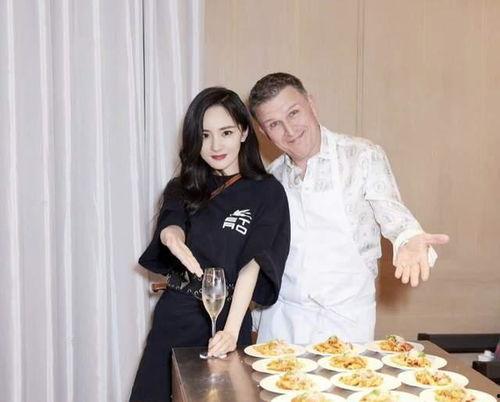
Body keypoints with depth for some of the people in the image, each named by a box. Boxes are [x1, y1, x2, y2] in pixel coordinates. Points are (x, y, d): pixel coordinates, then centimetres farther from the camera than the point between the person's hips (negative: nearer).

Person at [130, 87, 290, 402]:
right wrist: (172, 237, -37)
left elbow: (252, 264, -13)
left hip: (228, 319, -3)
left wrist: (231, 331, -24)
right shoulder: (183, 189, 7)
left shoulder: (267, 193, -5)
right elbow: (171, 225, -12)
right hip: (174, 315, 3)